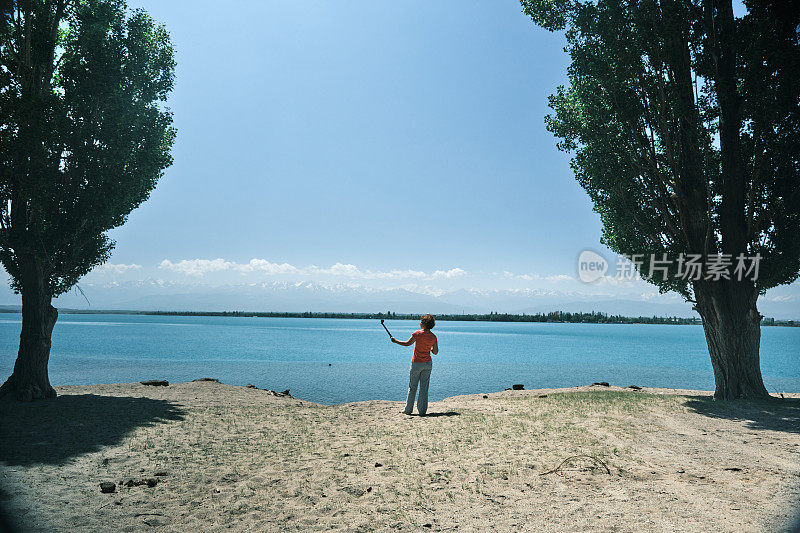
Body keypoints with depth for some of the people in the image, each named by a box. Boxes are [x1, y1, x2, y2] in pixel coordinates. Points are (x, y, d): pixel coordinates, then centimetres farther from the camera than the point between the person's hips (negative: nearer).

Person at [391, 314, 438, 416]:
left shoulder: (418, 333, -13)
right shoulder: (433, 337, 1)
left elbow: (407, 343, -19)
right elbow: (435, 352, 4)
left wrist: (396, 341, -8)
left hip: (416, 363, -3)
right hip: (428, 363, 3)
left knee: (412, 387, 8)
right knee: (424, 387, 7)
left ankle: (408, 410, 15)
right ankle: (422, 411, 7)